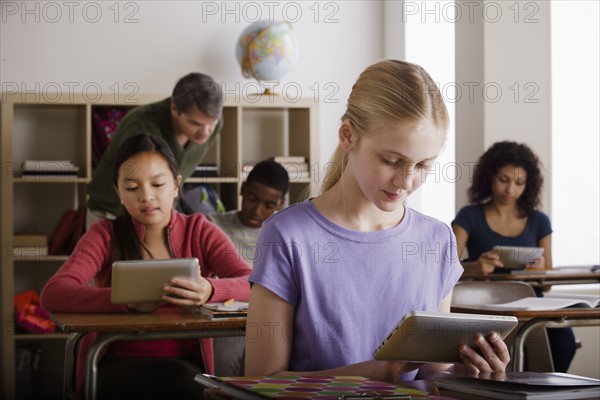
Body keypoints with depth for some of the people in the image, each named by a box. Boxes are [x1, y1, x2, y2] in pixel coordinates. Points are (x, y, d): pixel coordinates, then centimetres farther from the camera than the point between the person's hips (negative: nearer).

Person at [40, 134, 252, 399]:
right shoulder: (105, 235, 4)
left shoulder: (198, 231, 7)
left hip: (186, 363, 2)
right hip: (117, 367, -2)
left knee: (184, 379, -34)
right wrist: (129, 300, -30)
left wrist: (210, 290, -32)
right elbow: (52, 295, -14)